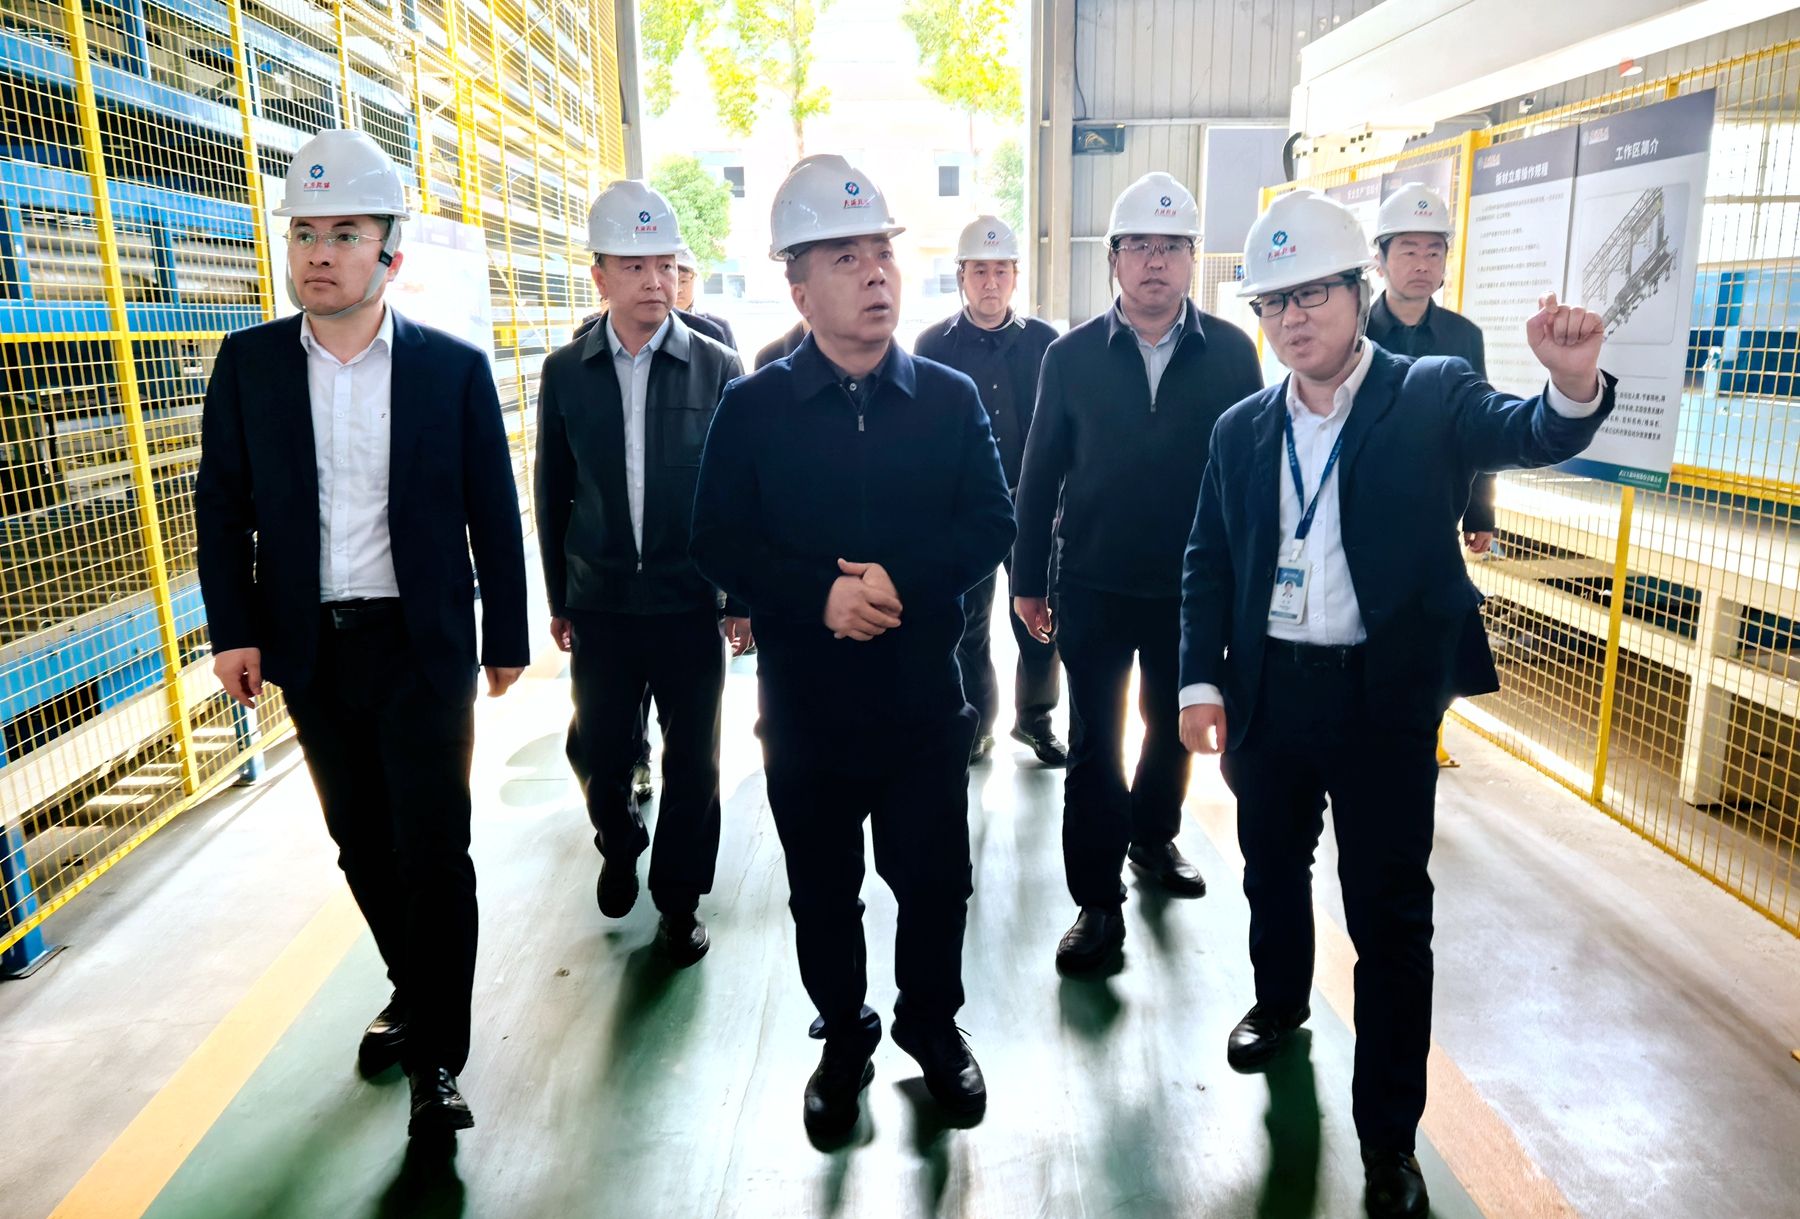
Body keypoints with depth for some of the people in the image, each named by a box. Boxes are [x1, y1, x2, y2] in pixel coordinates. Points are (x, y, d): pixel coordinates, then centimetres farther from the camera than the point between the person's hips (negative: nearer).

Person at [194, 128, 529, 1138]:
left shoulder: (454, 367, -3)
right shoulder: (249, 363, 3)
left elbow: (494, 512, -1)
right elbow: (222, 506, 5)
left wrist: (507, 637, 0)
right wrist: (233, 630, -3)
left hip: (423, 645, -3)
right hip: (310, 646, 3)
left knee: (434, 847, -1)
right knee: (361, 840, 15)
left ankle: (437, 1056, 12)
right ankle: (413, 991, 37)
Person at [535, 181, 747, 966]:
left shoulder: (717, 368, -3)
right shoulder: (566, 371, 2)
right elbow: (553, 492, 8)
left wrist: (743, 594, -1)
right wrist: (558, 598, 9)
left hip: (690, 603, -1)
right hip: (600, 604, 2)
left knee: (692, 761, 7)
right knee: (598, 751, 10)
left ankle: (679, 896, 27)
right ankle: (619, 848, 42)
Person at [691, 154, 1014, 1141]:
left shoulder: (951, 398, 1)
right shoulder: (752, 408, -3)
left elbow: (990, 527, -2)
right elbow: (719, 543, -6)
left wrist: (902, 581, -19)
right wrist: (820, 596, -20)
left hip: (924, 694, 1)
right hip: (805, 697, 0)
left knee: (935, 880, 13)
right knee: (822, 891, 15)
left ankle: (932, 1022, 39)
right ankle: (844, 1040, 38)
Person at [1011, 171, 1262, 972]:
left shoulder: (1231, 353, -3)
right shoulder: (1072, 356, -3)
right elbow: (1040, 474, 0)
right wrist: (1028, 579, 0)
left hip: (1194, 584, 1)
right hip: (1094, 584, -1)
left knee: (1173, 723, 18)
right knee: (1095, 742, 3)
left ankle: (1153, 837, 43)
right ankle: (1098, 901, 15)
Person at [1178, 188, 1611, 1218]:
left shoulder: (1431, 396, -5)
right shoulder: (1242, 430, 4)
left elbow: (1528, 435, -24)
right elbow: (1208, 565, 7)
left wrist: (1574, 387, -46)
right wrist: (1202, 679, -1)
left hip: (1387, 698, -3)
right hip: (1268, 691, 4)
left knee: (1391, 914, 5)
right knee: (1273, 868, 22)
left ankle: (1389, 1134, 20)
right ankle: (1281, 1004, 49)